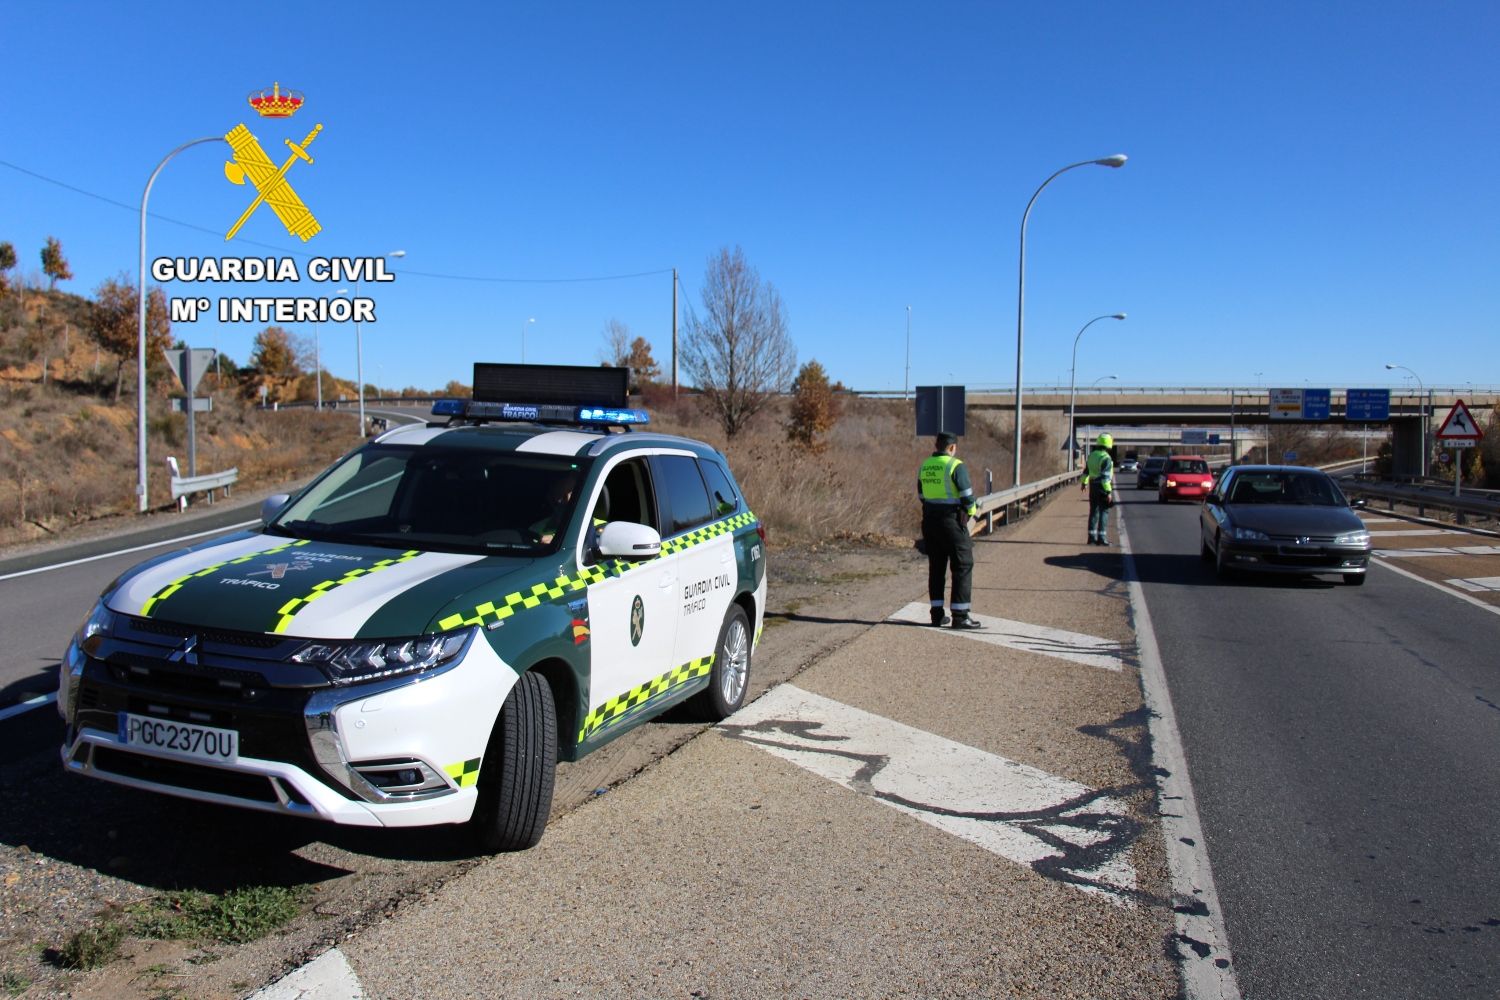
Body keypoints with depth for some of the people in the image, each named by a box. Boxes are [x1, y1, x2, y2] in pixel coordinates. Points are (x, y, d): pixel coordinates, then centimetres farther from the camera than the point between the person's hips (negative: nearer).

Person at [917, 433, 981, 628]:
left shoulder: (924, 467, 10)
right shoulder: (955, 465, -12)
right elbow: (967, 496, -13)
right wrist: (973, 510, 5)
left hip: (930, 521, 7)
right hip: (952, 522, -7)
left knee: (936, 568, 13)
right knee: (963, 567, 1)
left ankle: (937, 614, 15)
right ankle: (960, 616, -2)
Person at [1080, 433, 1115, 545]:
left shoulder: (1092, 455, 7)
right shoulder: (1106, 458, -18)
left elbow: (1086, 470, 22)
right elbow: (1106, 476, -23)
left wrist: (1084, 482, 37)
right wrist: (1109, 491, -23)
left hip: (1093, 486, 7)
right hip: (1103, 487, -7)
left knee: (1093, 511, 12)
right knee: (1104, 512, -2)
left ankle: (1092, 537, 14)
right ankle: (1102, 538, -5)